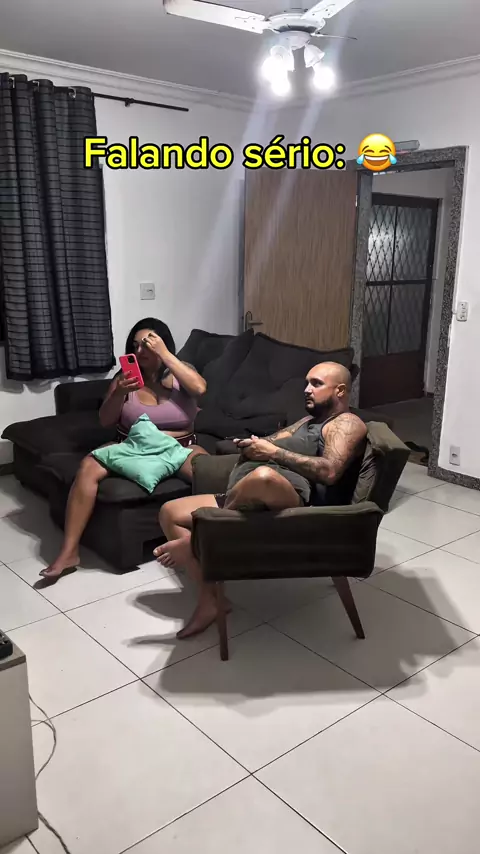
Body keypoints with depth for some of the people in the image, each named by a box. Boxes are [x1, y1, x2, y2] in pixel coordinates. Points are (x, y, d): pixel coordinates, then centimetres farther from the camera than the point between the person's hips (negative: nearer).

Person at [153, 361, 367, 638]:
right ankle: (210, 597, -3)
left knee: (263, 476, -43)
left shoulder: (346, 424, 4)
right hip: (246, 504, 9)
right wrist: (251, 446, 0)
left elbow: (329, 472, -15)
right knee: (170, 512, 2)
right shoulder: (307, 422, 32)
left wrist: (274, 452, -12)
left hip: (295, 506, -9)